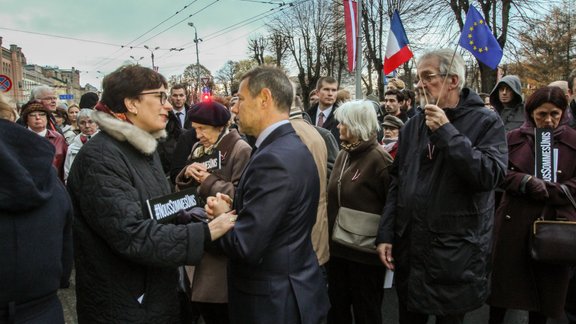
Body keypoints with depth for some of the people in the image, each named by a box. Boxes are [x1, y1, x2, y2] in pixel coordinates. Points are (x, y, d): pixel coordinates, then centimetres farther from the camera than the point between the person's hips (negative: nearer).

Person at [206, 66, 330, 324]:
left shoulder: (273, 159, -26)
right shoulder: (293, 147, 4)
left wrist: (221, 216, -7)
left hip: (273, 302, -8)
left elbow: (245, 247, -26)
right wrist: (234, 210, -5)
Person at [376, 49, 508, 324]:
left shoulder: (487, 122, -6)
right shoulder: (413, 126, 7)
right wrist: (386, 234, 4)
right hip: (409, 251, 5)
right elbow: (397, 184, 8)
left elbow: (491, 175, -22)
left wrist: (447, 133, -21)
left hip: (456, 254, -4)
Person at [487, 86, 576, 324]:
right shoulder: (515, 138, 4)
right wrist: (525, 182, -19)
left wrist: (547, 190, -16)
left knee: (546, 284, 11)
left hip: (554, 224, 0)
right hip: (514, 221, 0)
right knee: (504, 277, 9)